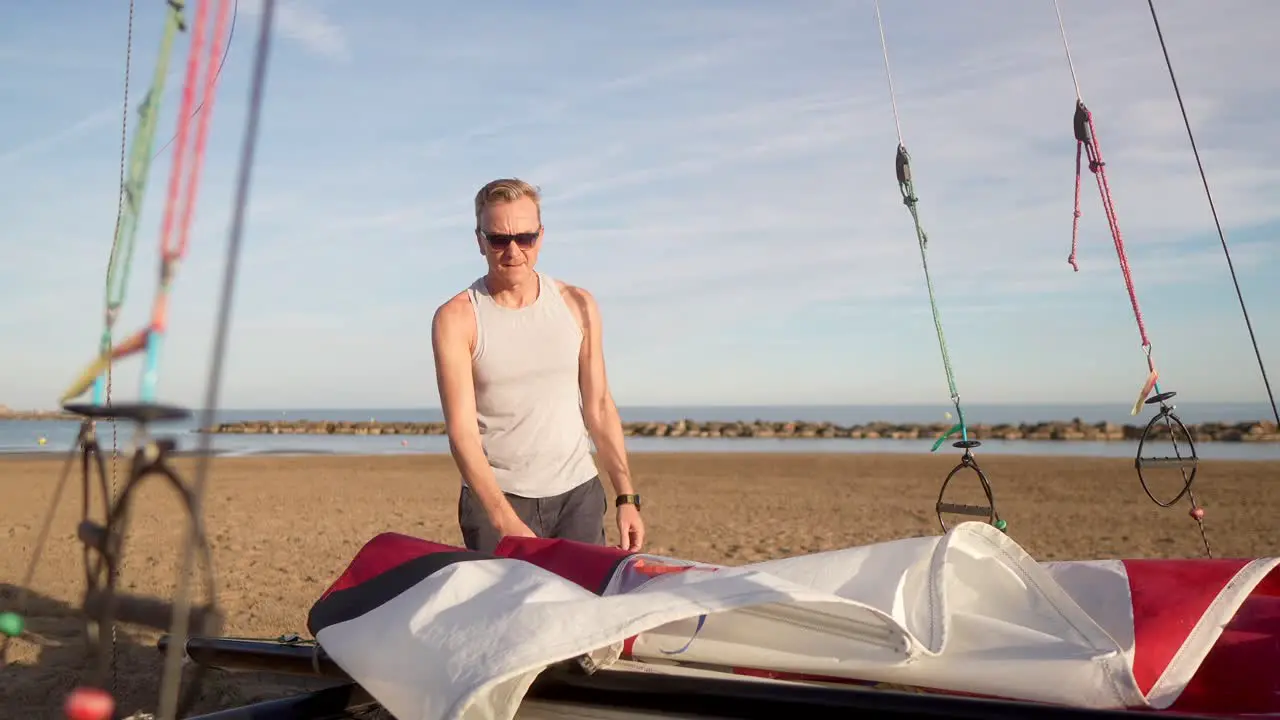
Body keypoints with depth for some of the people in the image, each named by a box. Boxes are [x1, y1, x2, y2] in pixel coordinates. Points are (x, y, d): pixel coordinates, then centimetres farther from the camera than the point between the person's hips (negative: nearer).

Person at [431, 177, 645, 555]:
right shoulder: (456, 318, -6)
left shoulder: (578, 305, 4)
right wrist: (506, 522, -21)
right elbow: (461, 432, -12)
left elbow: (598, 405, 9)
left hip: (578, 494, 2)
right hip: (495, 496, -2)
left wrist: (626, 497, 4)